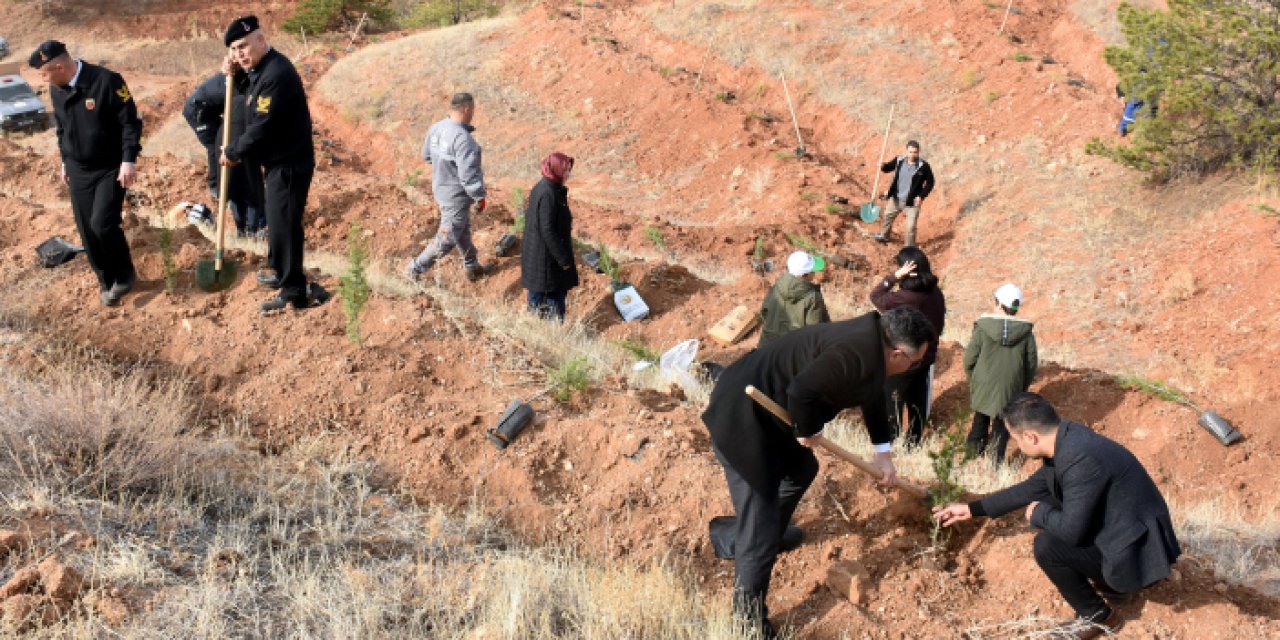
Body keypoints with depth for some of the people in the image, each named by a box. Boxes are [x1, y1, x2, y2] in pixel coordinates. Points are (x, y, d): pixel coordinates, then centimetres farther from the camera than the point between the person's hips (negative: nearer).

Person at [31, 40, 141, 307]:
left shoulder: (107, 81, -19)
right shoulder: (56, 89, 1)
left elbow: (130, 123, -15)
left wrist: (129, 160, -19)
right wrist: (65, 160, 19)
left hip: (111, 169, -6)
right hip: (78, 170, 6)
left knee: (102, 224, -17)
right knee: (87, 230, 6)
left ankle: (125, 274, 7)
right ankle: (106, 281, 23)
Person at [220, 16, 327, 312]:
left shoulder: (276, 73, -25)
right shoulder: (260, 68, 8)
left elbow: (262, 126, -25)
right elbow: (252, 95, 26)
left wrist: (233, 152, -11)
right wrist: (236, 76, 5)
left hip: (289, 164, -11)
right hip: (277, 161, 11)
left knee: (283, 225, -7)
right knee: (276, 222, 22)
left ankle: (294, 291, 0)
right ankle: (282, 272, 37)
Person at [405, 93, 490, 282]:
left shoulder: (436, 128, -6)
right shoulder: (462, 139, -32)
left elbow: (426, 155, 10)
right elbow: (468, 175, -30)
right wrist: (479, 197, -16)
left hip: (440, 187, 9)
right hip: (456, 196, -9)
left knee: (463, 230, 26)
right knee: (447, 239, 9)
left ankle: (472, 267, 42)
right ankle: (415, 269, 19)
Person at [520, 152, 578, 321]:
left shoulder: (541, 188, 4)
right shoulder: (548, 194, -25)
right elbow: (548, 231, -25)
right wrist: (563, 259, -18)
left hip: (535, 253, 10)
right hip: (546, 255, -10)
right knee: (555, 294, 3)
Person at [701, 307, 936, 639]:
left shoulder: (872, 337, 7)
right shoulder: (858, 354, -26)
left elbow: (873, 392, 24)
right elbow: (802, 391, -34)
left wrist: (883, 452, 31)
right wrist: (808, 432, -14)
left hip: (767, 409, 10)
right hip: (742, 419, -10)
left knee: (800, 470, 34)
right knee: (759, 533, -4)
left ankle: (769, 534, 55)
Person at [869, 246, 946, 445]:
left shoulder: (901, 299, -29)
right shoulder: (936, 293, -8)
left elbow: (875, 296, -13)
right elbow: (939, 324, 4)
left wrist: (895, 276, -24)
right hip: (926, 358, 6)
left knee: (892, 405, 12)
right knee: (918, 403, 22)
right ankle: (914, 442, 36)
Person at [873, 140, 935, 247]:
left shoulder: (923, 166, -18)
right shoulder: (899, 160, -9)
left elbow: (930, 183, -7)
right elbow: (888, 167, 9)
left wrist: (922, 196, -16)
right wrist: (883, 166, -15)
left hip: (912, 202, -5)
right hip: (896, 198, 5)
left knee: (911, 227, 0)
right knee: (888, 216, 27)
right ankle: (884, 236, 54)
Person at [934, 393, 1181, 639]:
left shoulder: (1081, 459, -30)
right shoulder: (1066, 437, -1)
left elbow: (1071, 531, -27)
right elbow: (1034, 486, 15)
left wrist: (1038, 513, -6)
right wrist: (972, 509, 18)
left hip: (1136, 550, -9)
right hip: (1117, 528, 9)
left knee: (1046, 546, -18)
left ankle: (1096, 615, 5)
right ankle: (1110, 582, 23)